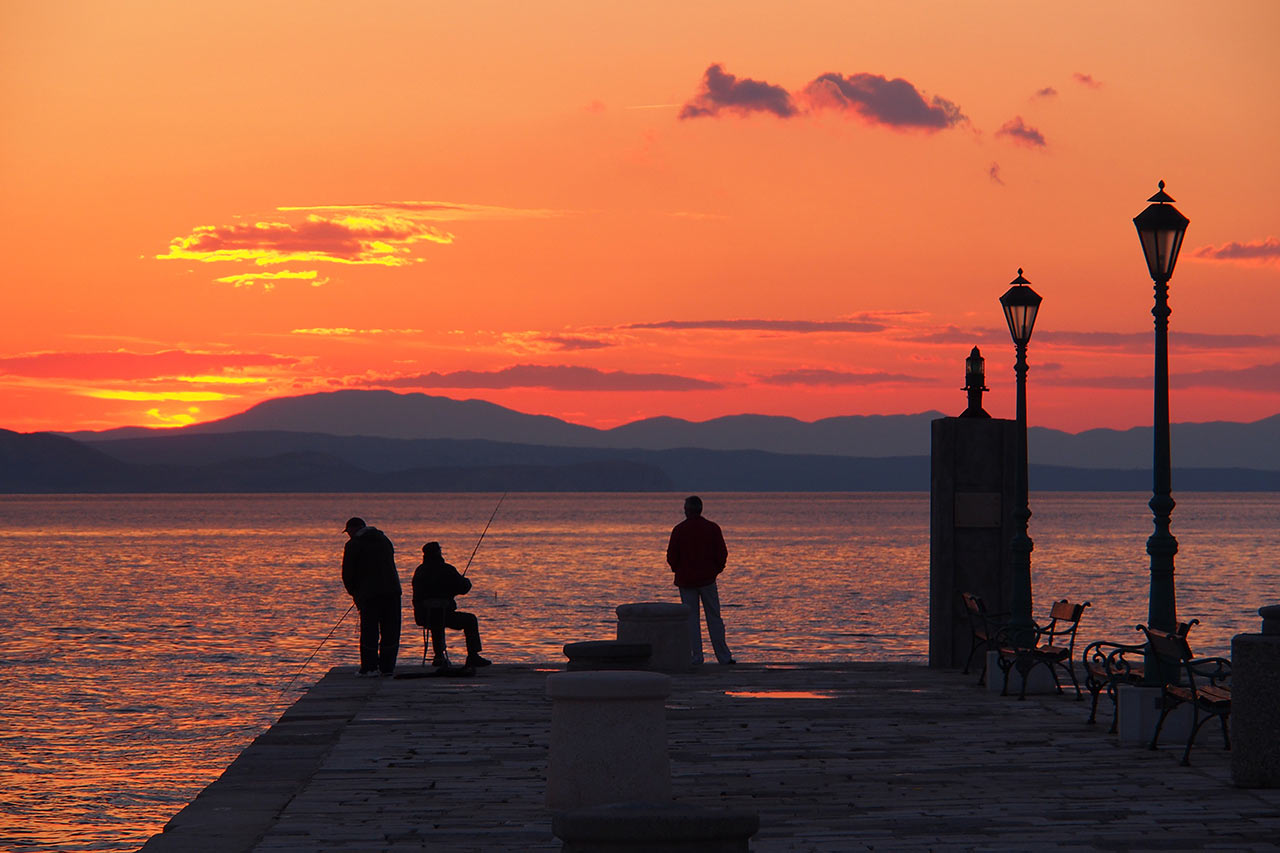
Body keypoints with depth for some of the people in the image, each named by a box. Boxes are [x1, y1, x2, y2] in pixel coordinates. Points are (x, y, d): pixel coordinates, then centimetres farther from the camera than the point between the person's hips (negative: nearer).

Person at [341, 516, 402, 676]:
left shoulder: (353, 544, 1)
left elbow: (347, 573, 1)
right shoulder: (384, 539, 20)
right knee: (390, 631, 7)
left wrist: (353, 592, 17)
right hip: (392, 590, 5)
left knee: (369, 630, 0)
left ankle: (370, 666, -4)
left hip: (369, 592, -5)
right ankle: (387, 667, 9)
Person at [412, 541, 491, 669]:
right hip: (443, 615, -6)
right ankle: (473, 657, 10)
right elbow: (464, 588, -5)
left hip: (422, 617, 6)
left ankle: (439, 657, 37)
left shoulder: (419, 571, 9)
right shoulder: (446, 570, -10)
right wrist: (466, 582, 21)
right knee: (470, 620, 14)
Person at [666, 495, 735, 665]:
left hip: (685, 579, -1)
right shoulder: (712, 528, -2)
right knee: (714, 618, 5)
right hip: (707, 579, 1)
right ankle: (723, 657, 4)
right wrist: (717, 569, 15)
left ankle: (696, 656, 0)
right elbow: (722, 553, -1)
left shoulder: (679, 530, -6)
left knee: (691, 618, 4)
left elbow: (671, 556, -4)